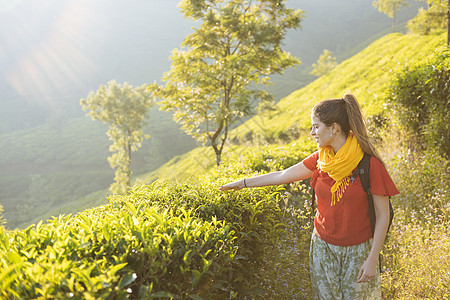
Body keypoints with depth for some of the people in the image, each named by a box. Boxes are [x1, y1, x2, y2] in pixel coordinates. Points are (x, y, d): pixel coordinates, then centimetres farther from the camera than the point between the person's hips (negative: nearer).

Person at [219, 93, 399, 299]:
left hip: (357, 251, -4)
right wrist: (243, 183, 14)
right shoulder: (320, 159, -3)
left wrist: (372, 260, -12)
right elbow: (283, 175, 8)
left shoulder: (370, 165, -18)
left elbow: (382, 217, -12)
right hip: (322, 246, 4)